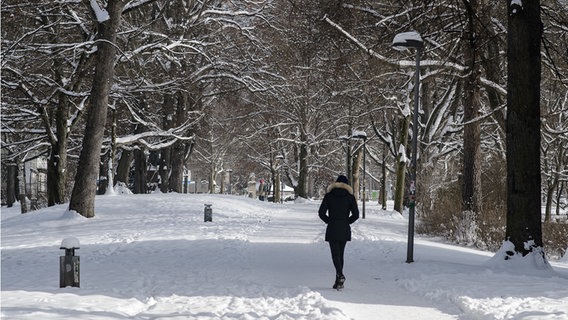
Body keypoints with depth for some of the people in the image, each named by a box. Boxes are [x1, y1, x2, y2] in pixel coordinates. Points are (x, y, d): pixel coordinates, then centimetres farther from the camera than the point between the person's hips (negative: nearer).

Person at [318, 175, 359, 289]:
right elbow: (356, 214, -1)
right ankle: (338, 281, 12)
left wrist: (329, 221, 10)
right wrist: (347, 222, 11)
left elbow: (321, 212, -3)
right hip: (345, 230, 2)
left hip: (332, 229, -2)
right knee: (340, 254, 12)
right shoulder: (350, 197, 3)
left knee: (335, 253, -6)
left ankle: (340, 275, -29)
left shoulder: (329, 195, 1)